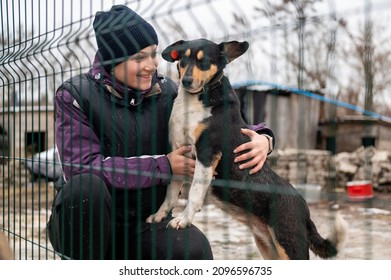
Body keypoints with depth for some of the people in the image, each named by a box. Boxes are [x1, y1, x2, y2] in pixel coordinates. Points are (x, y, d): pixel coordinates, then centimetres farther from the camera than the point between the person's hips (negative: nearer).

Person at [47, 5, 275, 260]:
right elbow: (82, 167, -20)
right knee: (87, 185, -34)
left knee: (193, 248, -27)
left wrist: (261, 138, -17)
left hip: (144, 224, 2)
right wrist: (164, 165, -21)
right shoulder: (75, 95, -8)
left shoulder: (166, 93, 0)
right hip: (85, 226, -2)